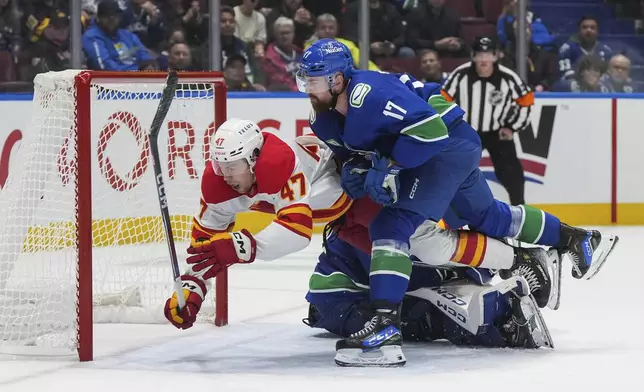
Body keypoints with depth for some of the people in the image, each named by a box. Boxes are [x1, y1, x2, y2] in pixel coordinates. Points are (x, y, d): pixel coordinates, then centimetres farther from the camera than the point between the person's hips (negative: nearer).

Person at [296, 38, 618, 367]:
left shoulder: (369, 94, -29)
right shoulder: (324, 119, 0)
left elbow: (430, 128, -32)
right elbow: (353, 147, 17)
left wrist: (389, 168, -29)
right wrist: (354, 168, -5)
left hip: (450, 141, -10)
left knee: (391, 225, -23)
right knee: (489, 217, 26)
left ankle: (385, 324, -30)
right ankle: (576, 239, 43)